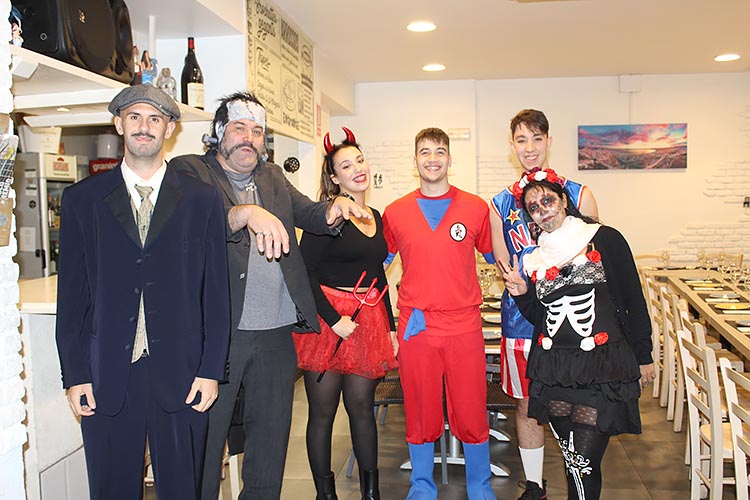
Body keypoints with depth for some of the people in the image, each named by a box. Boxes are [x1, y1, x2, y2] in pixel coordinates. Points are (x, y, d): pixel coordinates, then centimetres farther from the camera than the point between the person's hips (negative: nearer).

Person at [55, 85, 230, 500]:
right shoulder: (82, 199, 6)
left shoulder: (202, 200, 4)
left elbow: (216, 292, 2)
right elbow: (71, 295, 4)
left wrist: (211, 371, -3)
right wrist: (75, 375, -1)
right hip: (106, 379, 1)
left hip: (180, 377, 0)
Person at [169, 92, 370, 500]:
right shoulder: (189, 171, -1)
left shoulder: (273, 177, 18)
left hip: (276, 334, 5)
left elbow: (310, 215, 9)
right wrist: (246, 213, -34)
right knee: (204, 441, 6)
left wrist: (335, 208, -13)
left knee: (271, 440, 16)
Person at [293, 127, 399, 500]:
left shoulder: (376, 217, 14)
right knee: (323, 410, 5)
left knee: (362, 407, 11)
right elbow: (305, 271, -13)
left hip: (368, 321, 6)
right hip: (329, 319, -5)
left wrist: (390, 327, 16)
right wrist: (334, 320, -17)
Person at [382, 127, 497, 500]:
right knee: (420, 414, 10)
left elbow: (493, 256, 16)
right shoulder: (395, 213, 5)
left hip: (464, 325, 0)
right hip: (414, 326, 1)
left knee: (472, 413, 6)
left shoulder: (476, 208, 3)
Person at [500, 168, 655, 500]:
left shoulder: (605, 240, 0)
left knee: (582, 461, -10)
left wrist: (643, 357, 3)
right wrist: (522, 294, -3)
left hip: (602, 367, -4)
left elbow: (633, 301, 2)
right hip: (553, 373, 4)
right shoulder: (534, 259, 12)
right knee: (572, 460, 11)